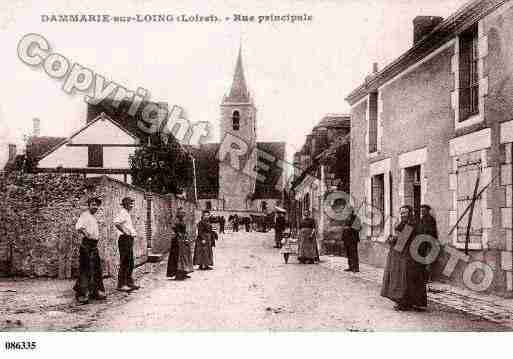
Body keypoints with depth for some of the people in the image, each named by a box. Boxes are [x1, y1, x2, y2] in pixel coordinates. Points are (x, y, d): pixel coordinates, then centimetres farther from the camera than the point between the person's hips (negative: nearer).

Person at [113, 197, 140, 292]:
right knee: (124, 263, -8)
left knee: (130, 263, 14)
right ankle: (121, 285, -5)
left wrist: (133, 232, 18)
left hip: (130, 239, 10)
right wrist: (125, 232, -24)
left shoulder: (128, 214, 19)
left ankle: (130, 282, 22)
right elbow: (116, 222, -31)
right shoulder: (123, 213, -11)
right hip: (124, 238, -10)